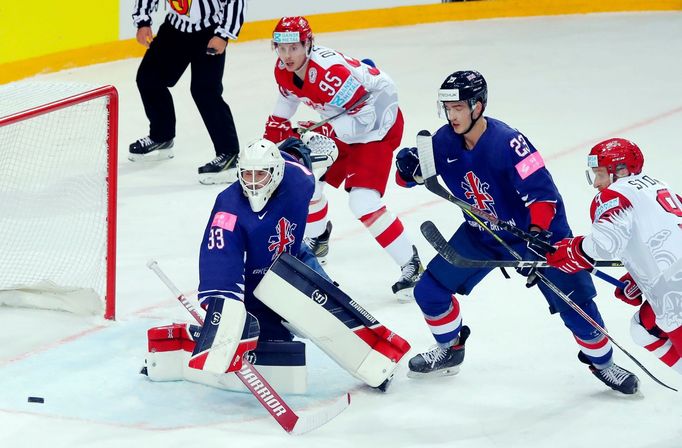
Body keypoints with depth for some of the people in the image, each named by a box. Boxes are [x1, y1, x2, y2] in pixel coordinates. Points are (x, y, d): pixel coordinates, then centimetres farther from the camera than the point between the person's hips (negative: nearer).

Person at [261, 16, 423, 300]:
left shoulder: (332, 71, -35)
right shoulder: (283, 69, -7)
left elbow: (369, 114, -33)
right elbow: (290, 94, 17)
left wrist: (327, 131, -35)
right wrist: (275, 127, 13)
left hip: (377, 127, -9)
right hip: (337, 128, 9)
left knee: (363, 202, -20)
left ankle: (412, 265, -13)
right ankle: (318, 239, 41)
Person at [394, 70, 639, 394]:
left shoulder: (507, 142, -31)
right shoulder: (444, 142, -12)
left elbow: (542, 191, -33)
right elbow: (410, 176, -3)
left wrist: (536, 233, -46)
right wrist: (410, 170, -27)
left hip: (537, 230, -5)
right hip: (481, 233, 6)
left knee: (574, 302, -9)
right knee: (430, 290, 0)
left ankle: (601, 361, 15)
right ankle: (450, 350, 25)